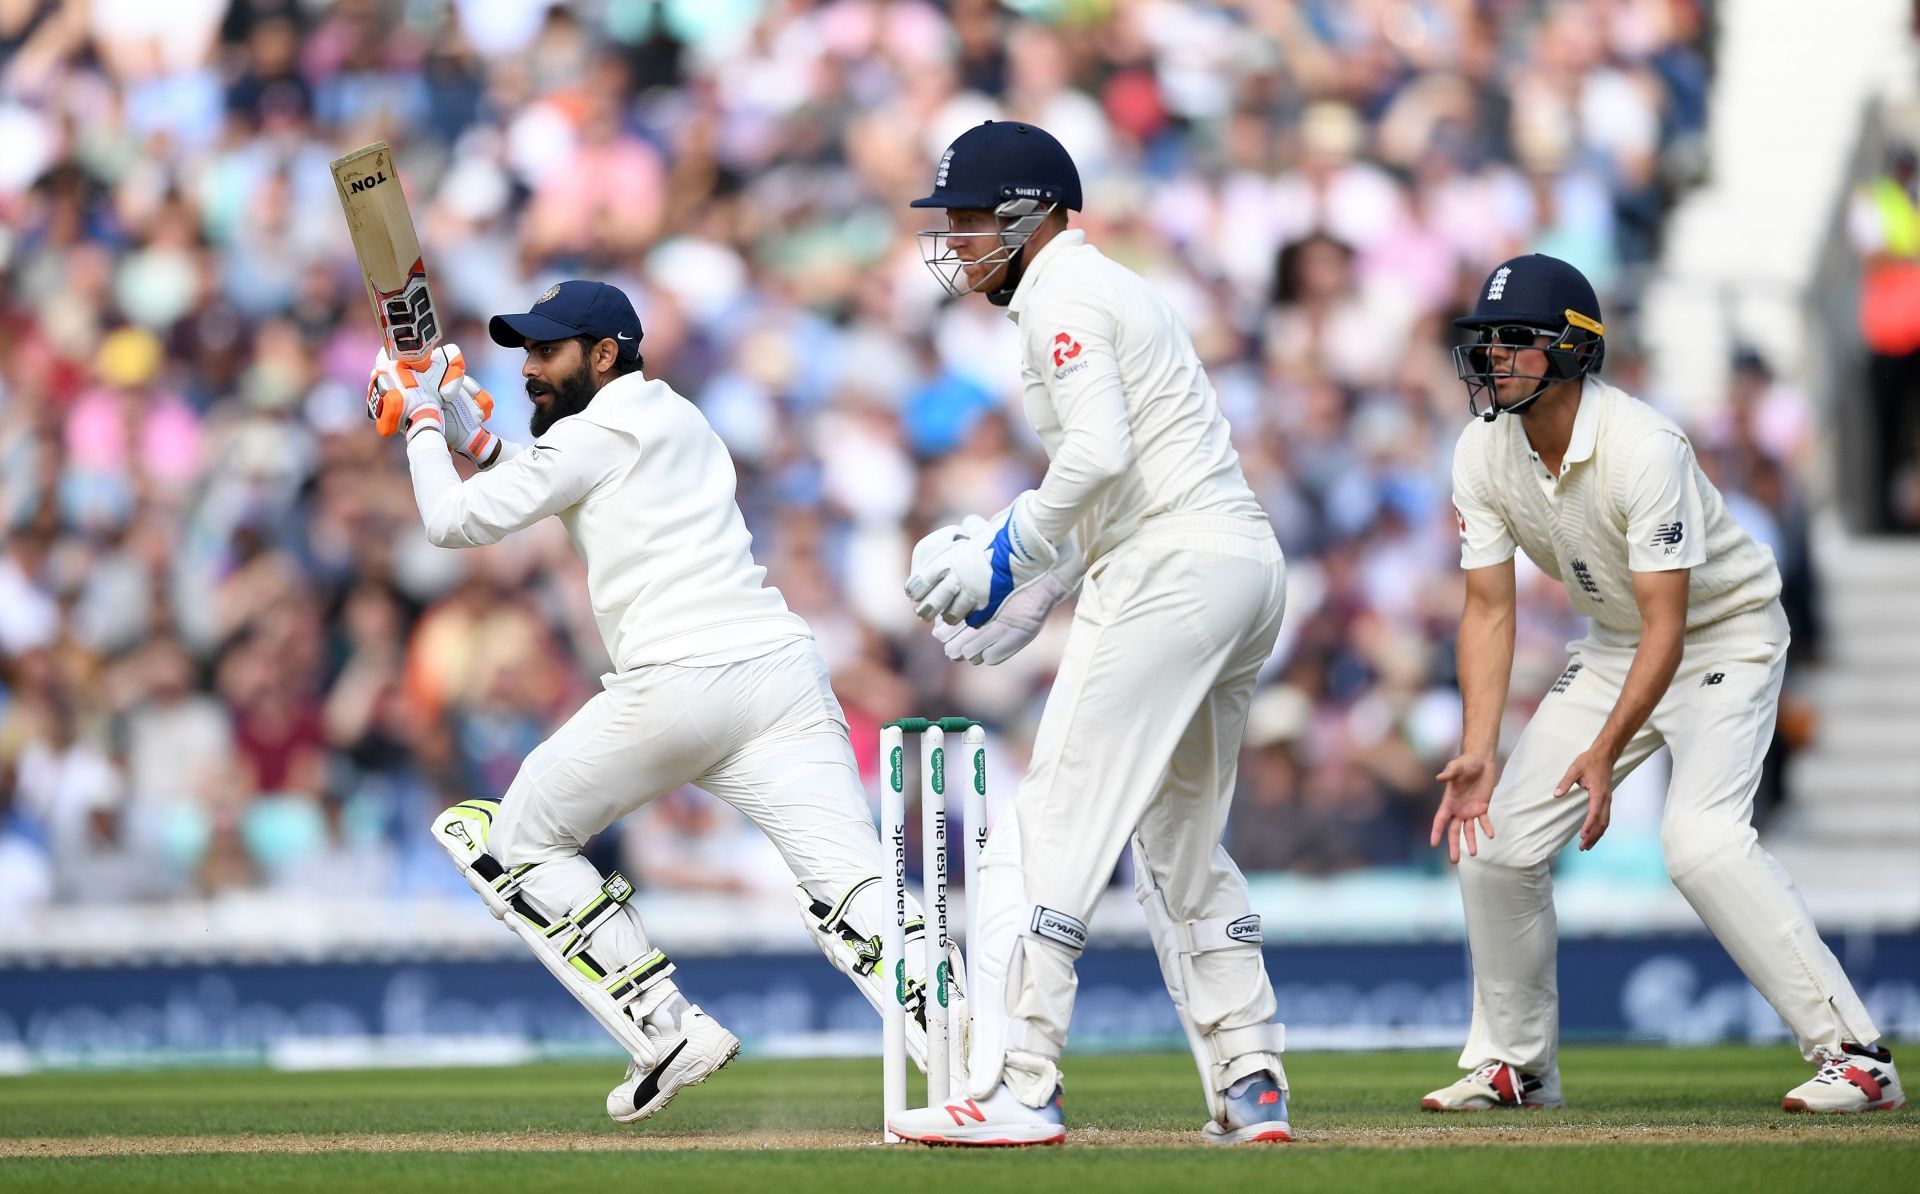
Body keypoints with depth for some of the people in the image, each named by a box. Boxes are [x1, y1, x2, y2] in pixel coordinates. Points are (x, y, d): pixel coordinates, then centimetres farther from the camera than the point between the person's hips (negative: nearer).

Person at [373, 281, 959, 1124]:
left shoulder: (592, 436, 4)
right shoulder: (679, 421, 28)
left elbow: (456, 522, 8)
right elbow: (538, 497, 41)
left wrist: (425, 423, 23)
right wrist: (474, 438, 34)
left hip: (679, 683, -7)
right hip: (786, 670, 7)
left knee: (518, 842, 15)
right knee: (852, 896, -9)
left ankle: (668, 1036, 5)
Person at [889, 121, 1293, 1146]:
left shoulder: (1062, 294, -6)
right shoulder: (1115, 290, 24)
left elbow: (1098, 454, -21)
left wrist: (1009, 552, -11)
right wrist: (1035, 597, 22)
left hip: (1171, 574, -10)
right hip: (1246, 564, 10)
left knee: (1056, 824, -10)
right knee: (1181, 844, 18)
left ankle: (1018, 1088, -15)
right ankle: (1249, 1087, 16)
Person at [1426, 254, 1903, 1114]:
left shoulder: (1643, 448, -31)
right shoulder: (1483, 454, -11)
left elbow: (1667, 624, -32)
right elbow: (1489, 610, -9)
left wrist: (1607, 751, -41)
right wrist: (1476, 753, -21)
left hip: (1726, 634, -7)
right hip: (1617, 645, 7)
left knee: (1700, 835, -27)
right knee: (1494, 834, -1)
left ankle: (1854, 1054, -23)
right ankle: (1514, 1064, 18)